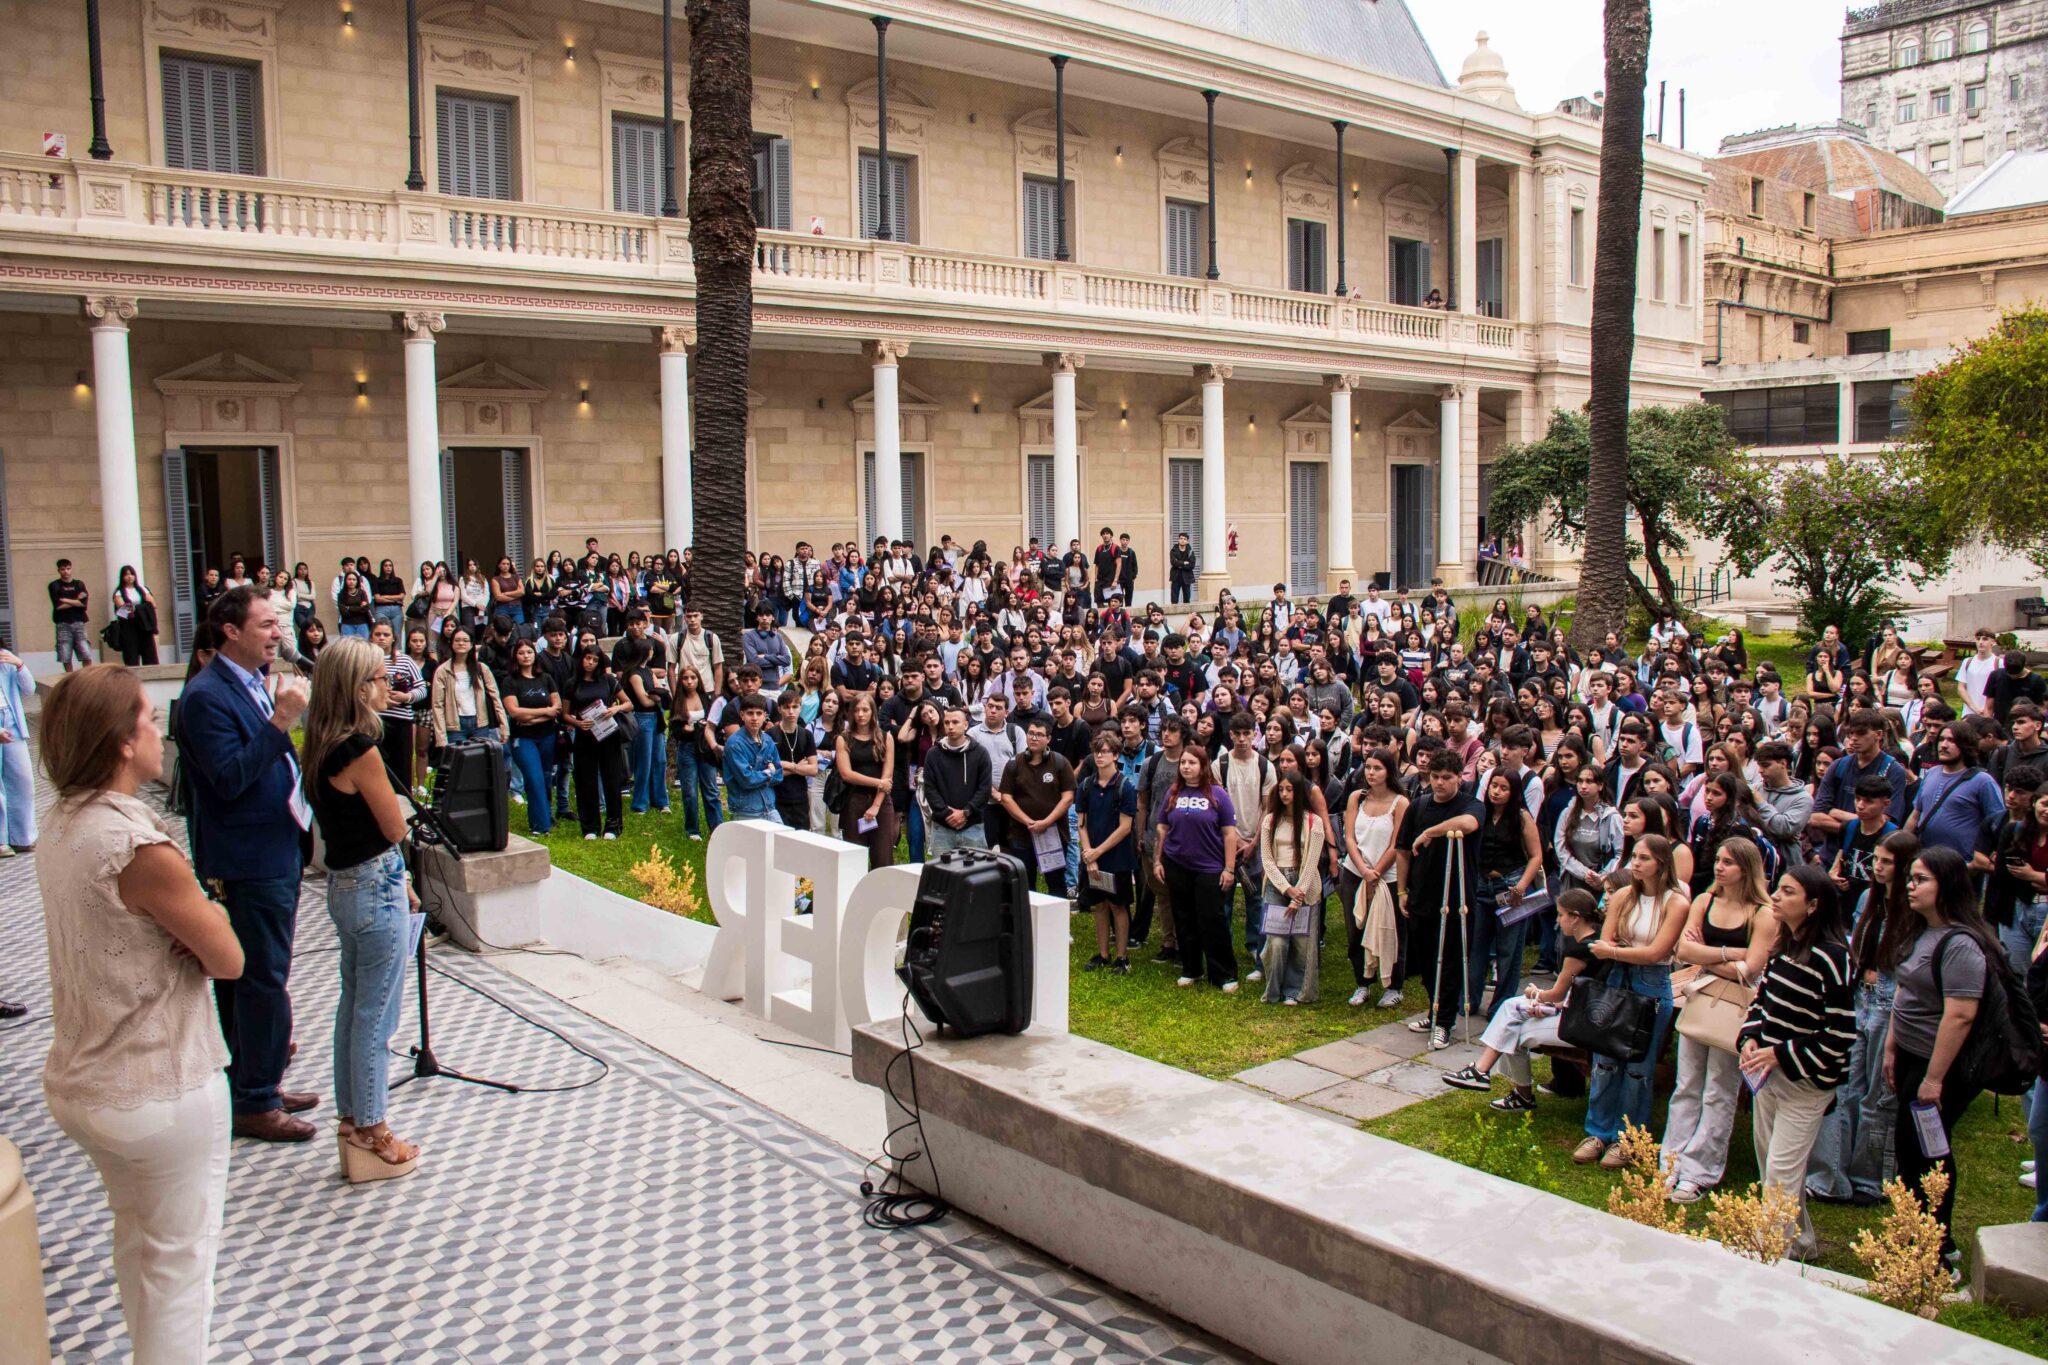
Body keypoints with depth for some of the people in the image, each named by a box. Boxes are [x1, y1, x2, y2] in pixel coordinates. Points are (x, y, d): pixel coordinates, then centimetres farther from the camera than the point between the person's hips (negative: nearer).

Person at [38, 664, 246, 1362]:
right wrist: (205, 913, -2)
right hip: (161, 1090, -9)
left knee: (136, 1242, 26)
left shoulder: (64, 825, 2)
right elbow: (229, 959, -19)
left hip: (80, 1086, 9)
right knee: (180, 1259, 8)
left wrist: (191, 914, -10)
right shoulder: (139, 847, -26)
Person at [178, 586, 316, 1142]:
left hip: (277, 850, 10)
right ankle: (256, 1104, 8)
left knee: (254, 976, 18)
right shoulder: (207, 695, -18)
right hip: (249, 860, -10)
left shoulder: (255, 681, 11)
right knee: (264, 980, -3)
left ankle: (257, 1085, 30)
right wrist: (281, 719, -28)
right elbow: (230, 779, -26)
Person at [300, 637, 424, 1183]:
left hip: (347, 884, 9)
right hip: (375, 889, -9)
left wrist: (396, 880, 11)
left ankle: (351, 1121, 31)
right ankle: (372, 1136, 13)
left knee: (354, 1005, 19)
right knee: (376, 1014, 2)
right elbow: (395, 827, -14)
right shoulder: (360, 749, -21)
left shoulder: (324, 746, 6)